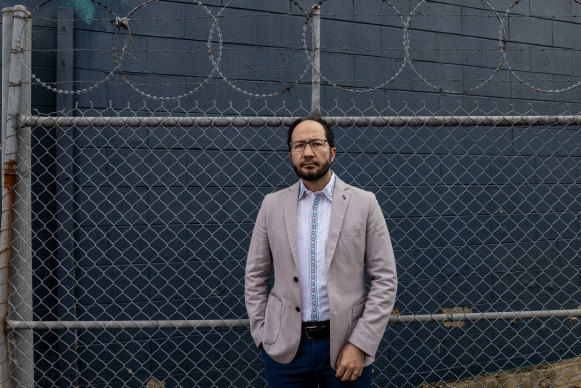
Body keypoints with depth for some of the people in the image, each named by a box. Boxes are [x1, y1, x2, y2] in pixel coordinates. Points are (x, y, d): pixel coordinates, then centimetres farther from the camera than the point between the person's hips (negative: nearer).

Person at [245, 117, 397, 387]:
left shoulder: (364, 203, -2)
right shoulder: (272, 205, 4)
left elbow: (385, 280, -4)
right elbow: (255, 278, 7)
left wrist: (360, 345, -10)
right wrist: (263, 336, 1)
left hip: (345, 347, -1)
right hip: (285, 348, 2)